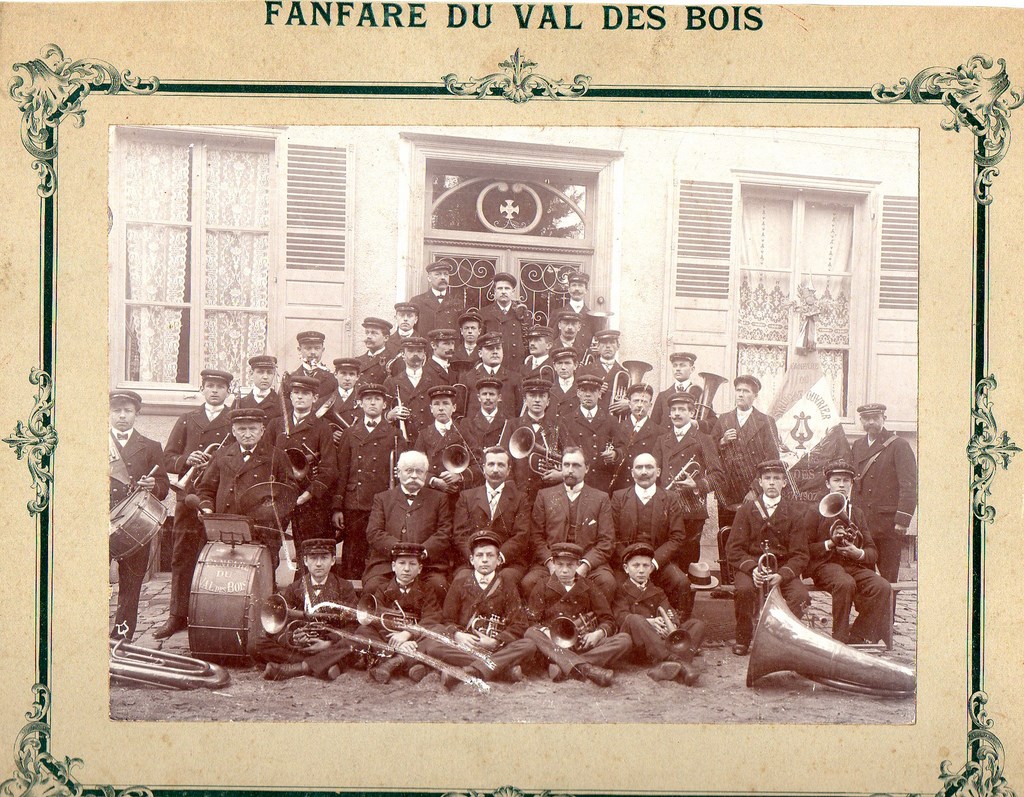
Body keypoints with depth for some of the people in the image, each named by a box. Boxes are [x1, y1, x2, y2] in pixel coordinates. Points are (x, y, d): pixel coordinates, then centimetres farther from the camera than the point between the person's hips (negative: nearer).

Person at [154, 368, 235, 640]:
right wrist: (186, 460, -8)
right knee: (182, 557, 2)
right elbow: (168, 458, 12)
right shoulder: (186, 420, 16)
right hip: (189, 498, 2)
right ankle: (178, 615, 8)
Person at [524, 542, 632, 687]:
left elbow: (608, 620, 13)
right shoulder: (543, 587, 13)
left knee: (624, 639, -23)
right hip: (554, 645, -2)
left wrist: (598, 633, -9)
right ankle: (587, 669, -50)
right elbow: (530, 620, 4)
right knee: (531, 633, -33)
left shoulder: (588, 588, 17)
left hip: (585, 644, 2)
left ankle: (563, 667, -38)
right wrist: (545, 631, -18)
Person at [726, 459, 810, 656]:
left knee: (800, 595, -29)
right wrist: (752, 568, -20)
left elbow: (800, 555, -1)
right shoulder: (747, 509, 6)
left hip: (784, 568, 0)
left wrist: (781, 575, -20)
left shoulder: (796, 511, 5)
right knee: (744, 588, -33)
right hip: (750, 565, 0)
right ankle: (743, 639, -10)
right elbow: (734, 549, 0)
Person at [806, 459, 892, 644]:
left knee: (882, 587, -26)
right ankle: (840, 640, -26)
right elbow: (806, 548, 1)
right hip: (825, 565, -4)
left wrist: (859, 553, -7)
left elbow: (872, 552, 16)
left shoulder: (858, 514, 24)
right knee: (845, 583, -38)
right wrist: (830, 543, -14)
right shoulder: (816, 511, 10)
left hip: (855, 565, 4)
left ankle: (858, 638, -18)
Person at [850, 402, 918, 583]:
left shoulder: (899, 446, -2)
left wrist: (902, 521, -16)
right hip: (861, 524, 5)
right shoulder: (857, 446, 15)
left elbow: (909, 486, -9)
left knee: (888, 577, -2)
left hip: (888, 524, -5)